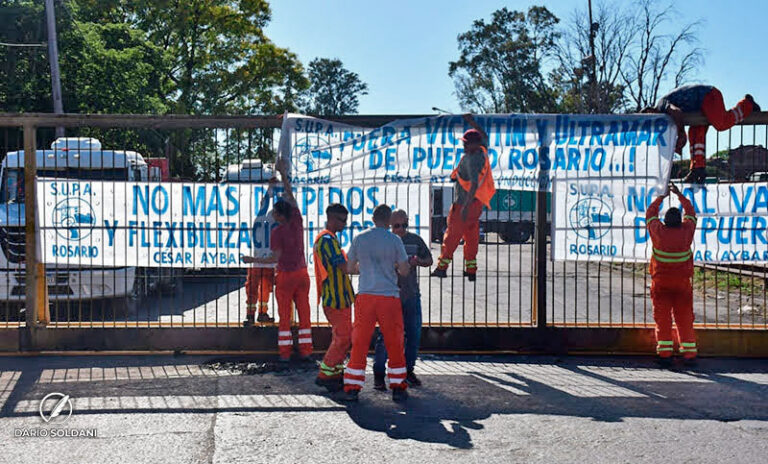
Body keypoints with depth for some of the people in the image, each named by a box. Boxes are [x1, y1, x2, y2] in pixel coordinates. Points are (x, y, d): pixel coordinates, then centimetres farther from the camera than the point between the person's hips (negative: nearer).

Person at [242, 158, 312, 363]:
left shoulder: (277, 232, -15)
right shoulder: (297, 221, -2)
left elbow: (275, 258, -15)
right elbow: (291, 196, 8)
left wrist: (253, 260, -6)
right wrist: (283, 174, 12)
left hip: (286, 276, -4)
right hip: (302, 273, 4)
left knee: (284, 316, 4)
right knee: (304, 313, 7)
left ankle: (285, 352, 6)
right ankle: (306, 351, 8)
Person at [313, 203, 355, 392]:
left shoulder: (327, 238, 18)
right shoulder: (327, 239, -16)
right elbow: (344, 267, -22)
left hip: (339, 297, 11)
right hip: (336, 298, -11)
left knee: (341, 337, 14)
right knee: (343, 337, -6)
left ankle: (335, 374, 19)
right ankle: (325, 375, 1)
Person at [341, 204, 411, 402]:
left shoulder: (360, 238, 2)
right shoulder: (394, 240, -4)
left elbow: (350, 267, 10)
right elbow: (404, 270, -1)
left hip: (365, 296, 2)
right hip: (389, 297, -2)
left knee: (359, 343, 6)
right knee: (395, 344, 9)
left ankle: (352, 389, 6)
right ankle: (398, 388, 14)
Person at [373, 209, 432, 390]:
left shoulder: (415, 240, 8)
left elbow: (429, 261, 14)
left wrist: (418, 261, -7)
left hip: (412, 295, 4)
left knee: (414, 334, 8)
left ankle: (408, 371, 23)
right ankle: (378, 375, 5)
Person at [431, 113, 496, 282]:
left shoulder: (472, 160, -20)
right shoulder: (482, 151, 5)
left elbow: (474, 184, -31)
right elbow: (484, 136, 29)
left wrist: (466, 206, -35)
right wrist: (472, 122, 28)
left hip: (466, 203, -9)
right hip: (477, 203, 9)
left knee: (452, 234, -2)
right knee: (472, 236, 11)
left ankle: (442, 267, 3)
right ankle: (471, 271, 14)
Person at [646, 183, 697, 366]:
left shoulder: (658, 231, -11)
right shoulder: (686, 231, -8)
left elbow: (650, 213, 8)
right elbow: (691, 212, 11)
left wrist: (661, 197, 18)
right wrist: (679, 195, 19)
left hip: (660, 282, -1)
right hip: (682, 282, 1)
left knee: (662, 317, 5)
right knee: (684, 317, 8)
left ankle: (664, 351, 4)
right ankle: (689, 352, 9)